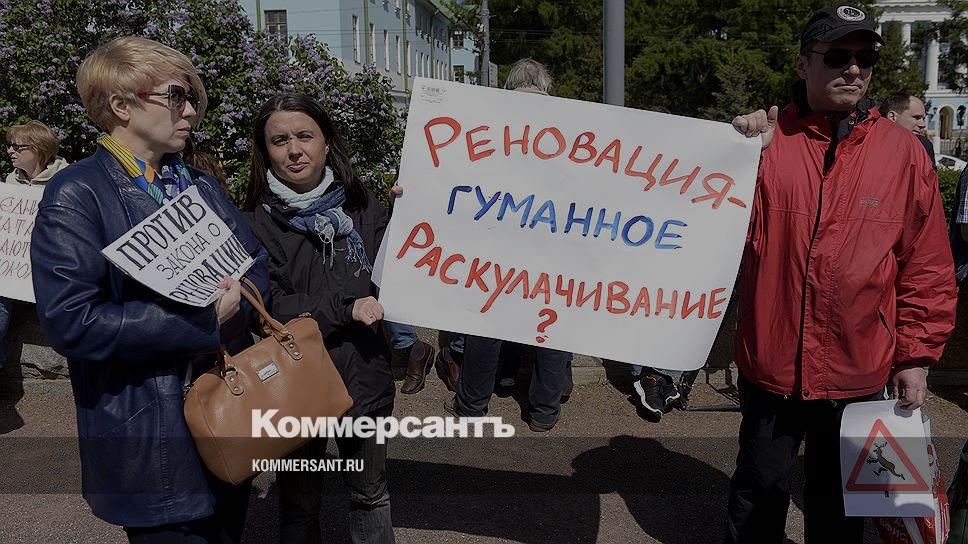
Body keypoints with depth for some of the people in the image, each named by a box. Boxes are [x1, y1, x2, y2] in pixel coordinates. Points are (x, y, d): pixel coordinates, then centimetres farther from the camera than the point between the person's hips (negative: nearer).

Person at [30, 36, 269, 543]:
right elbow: (71, 322, -22)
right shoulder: (76, 195, -12)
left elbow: (257, 264, 10)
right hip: (152, 442, -6)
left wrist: (235, 299, -14)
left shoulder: (199, 184, 10)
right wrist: (204, 321, -23)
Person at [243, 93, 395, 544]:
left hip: (365, 379, 2)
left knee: (370, 494, 22)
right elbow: (269, 308, -16)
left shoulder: (363, 208, -2)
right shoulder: (256, 223, -10)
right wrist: (347, 307, -19)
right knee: (299, 505, 19)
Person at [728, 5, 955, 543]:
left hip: (860, 372, 1)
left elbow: (928, 264, 1)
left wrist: (916, 355, 0)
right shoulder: (767, 139, -4)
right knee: (759, 496, 18)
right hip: (771, 366, 0)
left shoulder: (903, 150, -3)